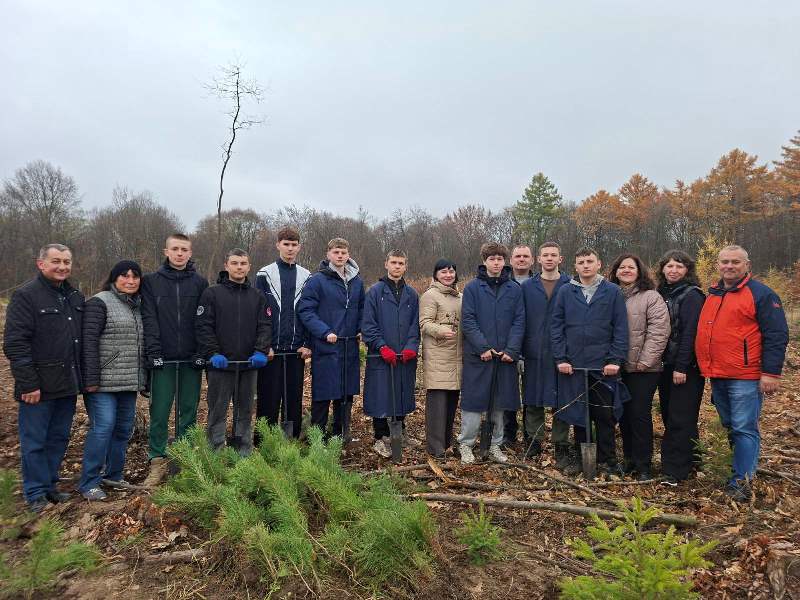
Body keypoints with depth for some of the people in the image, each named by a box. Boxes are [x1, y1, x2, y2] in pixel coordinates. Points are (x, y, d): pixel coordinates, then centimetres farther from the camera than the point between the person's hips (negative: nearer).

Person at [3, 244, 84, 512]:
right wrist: (28, 383, -17)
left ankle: (50, 485, 27)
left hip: (67, 385, 6)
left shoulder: (75, 297, 12)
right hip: (39, 387, -6)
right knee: (34, 442, 5)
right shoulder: (25, 296, -9)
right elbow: (15, 344, -14)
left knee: (59, 439, 14)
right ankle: (36, 493, 16)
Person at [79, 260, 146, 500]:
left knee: (124, 429, 11)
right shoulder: (99, 303, -7)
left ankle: (113, 475, 25)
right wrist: (91, 379, -18)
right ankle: (89, 483, 4)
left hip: (129, 382, 7)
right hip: (104, 381, -7)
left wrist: (144, 378, 16)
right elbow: (89, 342, -13)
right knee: (103, 427, -8)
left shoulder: (139, 306, 15)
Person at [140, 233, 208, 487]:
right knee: (159, 412, 1)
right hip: (163, 358, -1)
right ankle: (157, 461, 12)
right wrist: (154, 351, -11)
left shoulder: (200, 282, 6)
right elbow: (149, 319, -2)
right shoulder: (151, 281, 5)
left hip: (191, 359, 1)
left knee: (189, 411, 7)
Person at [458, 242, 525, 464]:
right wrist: (483, 348, -15)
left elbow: (519, 321, 3)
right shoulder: (472, 287, -1)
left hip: (505, 355, 3)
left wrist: (511, 350, -9)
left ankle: (495, 445, 25)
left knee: (499, 404, 12)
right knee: (474, 401, 2)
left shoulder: (514, 289, 7)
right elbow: (467, 321, -7)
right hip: (477, 354, -3)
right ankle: (466, 444, 16)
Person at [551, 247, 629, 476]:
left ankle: (608, 460, 19)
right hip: (573, 365, 1)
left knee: (605, 416, 5)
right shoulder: (565, 292, 4)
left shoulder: (613, 292, 2)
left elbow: (621, 329, -1)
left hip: (604, 366, -1)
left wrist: (616, 360, -9)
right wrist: (560, 358, -5)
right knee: (578, 414, 11)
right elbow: (556, 326, 3)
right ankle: (579, 457, 24)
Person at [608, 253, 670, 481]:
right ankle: (629, 459, 25)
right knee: (624, 414, 11)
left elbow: (659, 332, -10)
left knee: (640, 414, -3)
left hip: (643, 368, -4)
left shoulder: (651, 297, -3)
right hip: (618, 367, 5)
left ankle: (644, 465, 10)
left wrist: (645, 361, -14)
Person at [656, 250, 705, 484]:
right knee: (669, 414, 13)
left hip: (686, 367, -7)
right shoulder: (662, 293, 12)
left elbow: (690, 333, -16)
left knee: (680, 418, -4)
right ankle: (690, 458, 28)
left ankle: (675, 469, 2)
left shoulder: (691, 295, -10)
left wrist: (682, 367, -20)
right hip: (666, 364, 7)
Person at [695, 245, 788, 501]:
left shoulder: (761, 294, -5)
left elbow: (777, 336, -9)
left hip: (745, 377, -7)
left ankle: (741, 483, 1)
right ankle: (724, 475, 27)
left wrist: (771, 373, -14)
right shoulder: (712, 295, 15)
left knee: (744, 430, -4)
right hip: (717, 376, 7)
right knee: (728, 429, 16)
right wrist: (706, 367, 18)